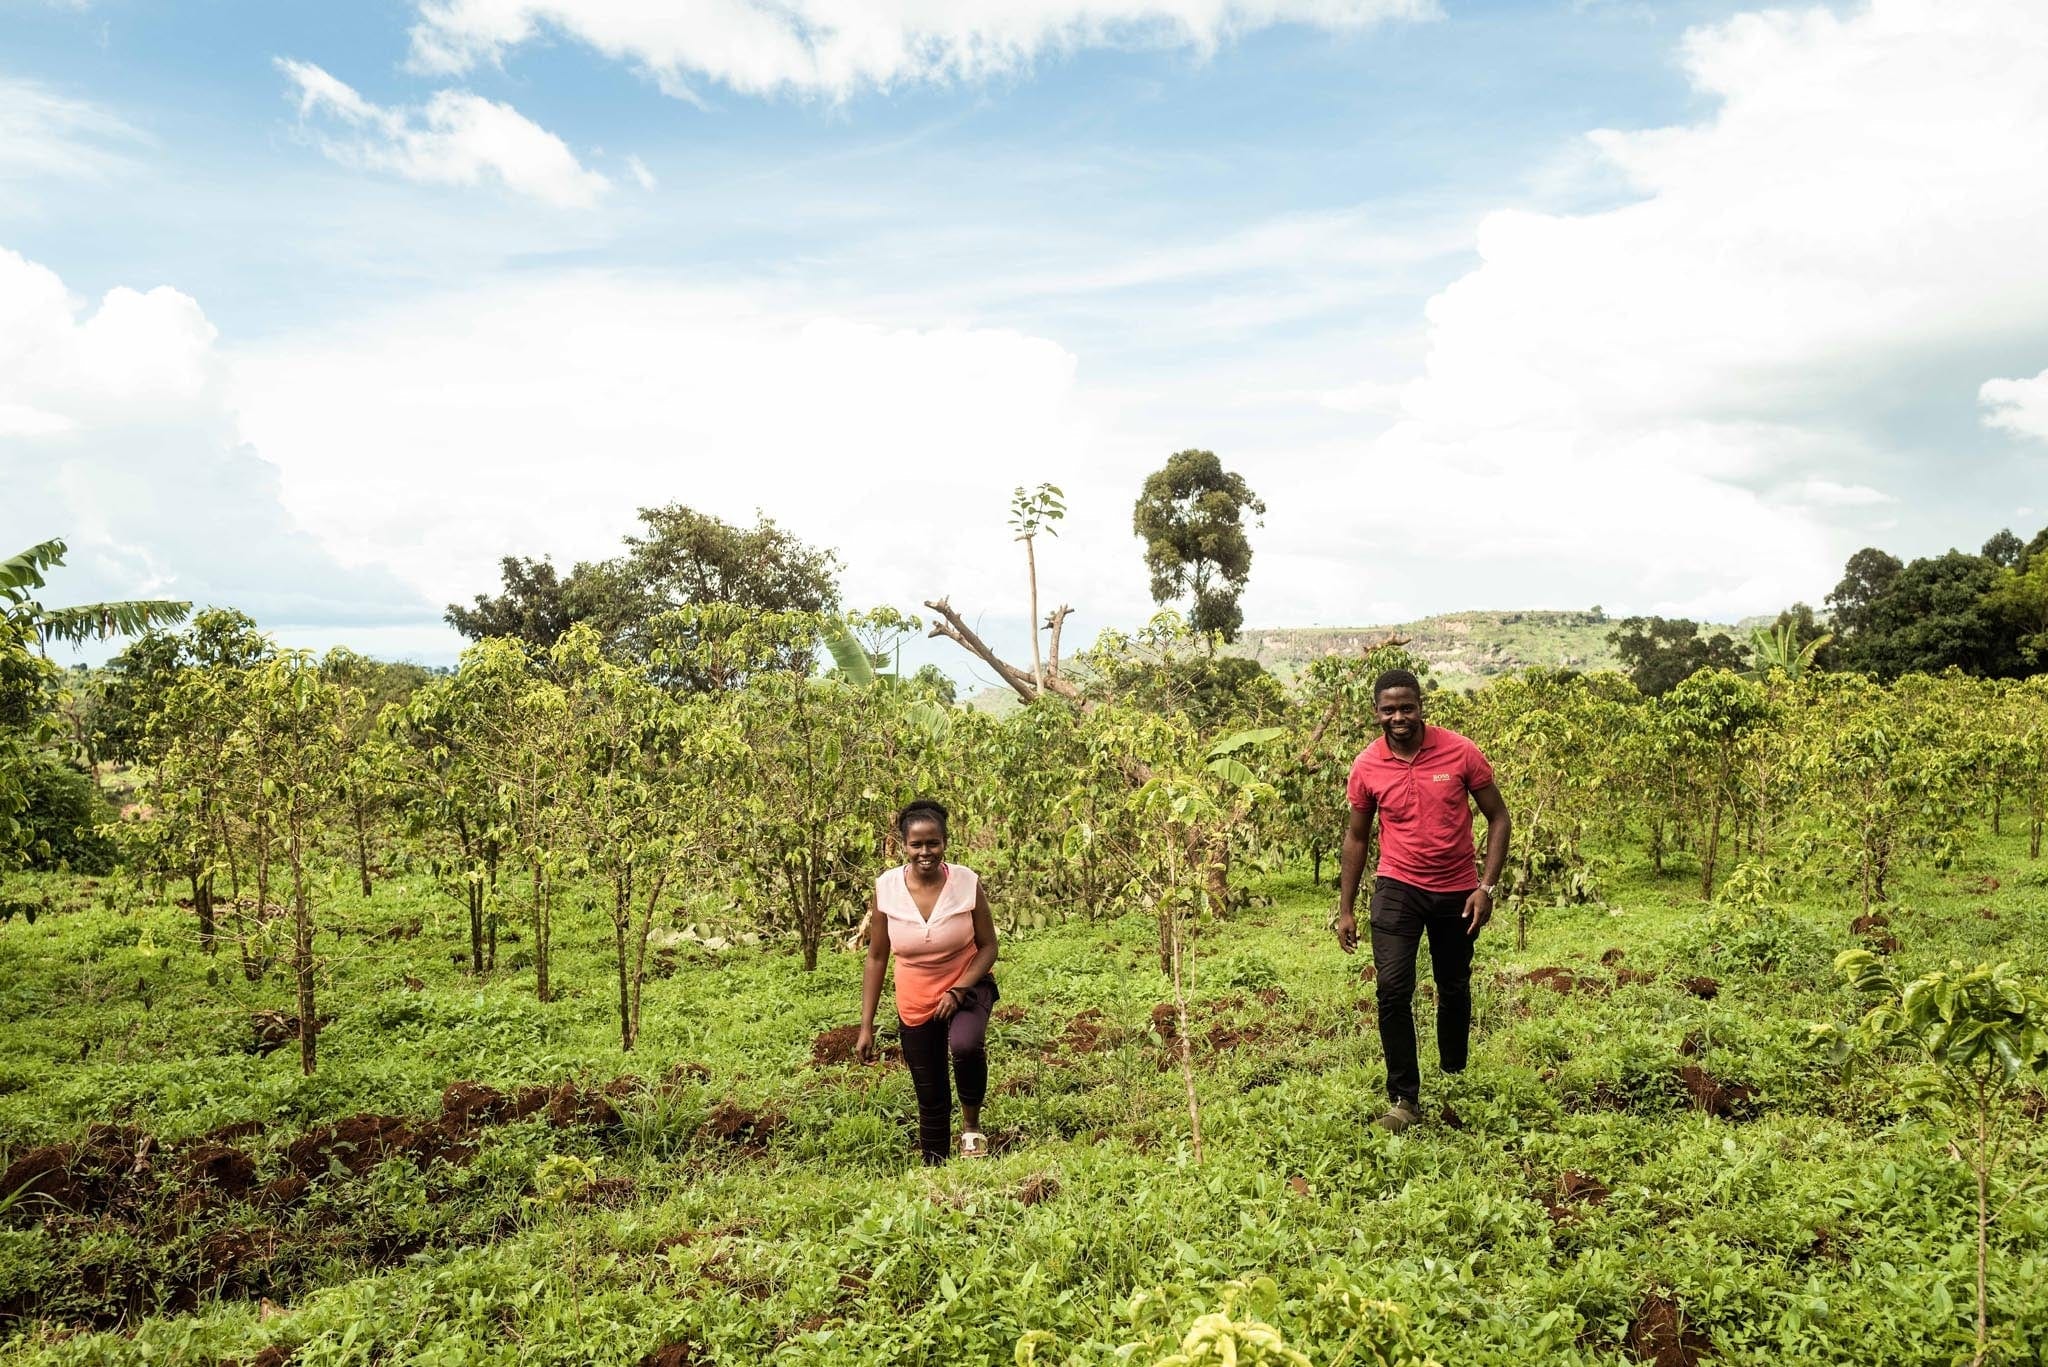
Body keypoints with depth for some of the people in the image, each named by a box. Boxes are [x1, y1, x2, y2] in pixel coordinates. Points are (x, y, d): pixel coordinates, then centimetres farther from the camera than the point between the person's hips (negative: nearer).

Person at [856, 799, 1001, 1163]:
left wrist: (958, 991, -22)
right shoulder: (886, 888, -15)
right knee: (931, 1100, 12)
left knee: (966, 1045, -33)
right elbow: (876, 958, -6)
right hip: (915, 1002, 2)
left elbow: (988, 946, -7)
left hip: (968, 987, -2)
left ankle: (972, 1123, -6)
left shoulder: (967, 883, -17)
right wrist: (866, 1027, -6)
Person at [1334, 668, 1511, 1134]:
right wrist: (1346, 909, 4)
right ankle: (1404, 1098, -4)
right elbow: (1356, 837, 5)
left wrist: (1487, 887, -13)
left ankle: (1455, 1077, 39)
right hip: (1398, 888, 0)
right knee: (1393, 987, -15)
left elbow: (1498, 818, -4)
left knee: (1454, 988, 16)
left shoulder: (1460, 752, -12)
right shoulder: (1367, 766, -7)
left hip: (1457, 891, 1)